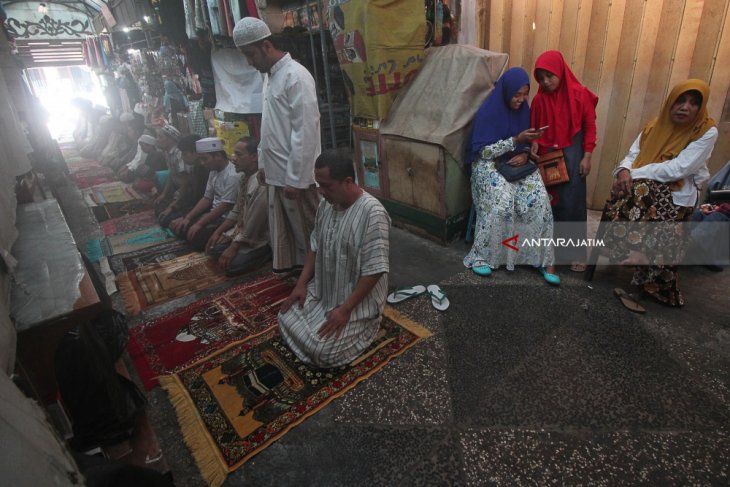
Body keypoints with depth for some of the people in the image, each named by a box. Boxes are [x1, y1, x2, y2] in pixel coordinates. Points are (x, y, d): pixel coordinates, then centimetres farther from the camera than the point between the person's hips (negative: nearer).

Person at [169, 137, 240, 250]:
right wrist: (187, 217, 3)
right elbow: (206, 198, 12)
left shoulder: (232, 175, -21)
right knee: (177, 226, 4)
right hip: (212, 213, 9)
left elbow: (225, 207, -23)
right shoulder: (213, 171, 8)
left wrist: (199, 224, -19)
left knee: (196, 237, -26)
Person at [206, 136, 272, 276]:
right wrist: (218, 232, 6)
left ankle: (265, 253, 1)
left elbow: (252, 226, -25)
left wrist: (233, 248, -17)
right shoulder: (244, 176, 1)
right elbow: (236, 211, 11)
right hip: (241, 230, 9)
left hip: (258, 239, -8)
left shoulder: (261, 184, -28)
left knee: (231, 264, -19)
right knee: (213, 248, 7)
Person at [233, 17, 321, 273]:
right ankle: (285, 272, 33)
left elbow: (305, 131, -19)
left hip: (295, 176, -9)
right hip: (276, 174, 9)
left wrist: (296, 178, -20)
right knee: (281, 234, 18)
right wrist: (263, 163, 17)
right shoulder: (269, 76, 14)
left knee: (307, 233, 5)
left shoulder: (296, 76, -14)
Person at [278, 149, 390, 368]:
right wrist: (301, 284, 2)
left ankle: (364, 324, 11)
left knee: (322, 352, -15)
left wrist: (345, 310, -24)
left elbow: (374, 271, -27)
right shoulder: (326, 204, -3)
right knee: (286, 319, 3)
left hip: (357, 300, -7)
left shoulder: (372, 213, -28)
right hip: (322, 290, 8)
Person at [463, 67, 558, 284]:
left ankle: (544, 258, -11)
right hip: (489, 164, -5)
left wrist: (524, 154, -9)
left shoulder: (523, 109, 6)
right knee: (501, 202, -33)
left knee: (540, 199, -21)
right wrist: (516, 140, -23)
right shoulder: (488, 111, -13)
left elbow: (525, 143, 15)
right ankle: (481, 255, -17)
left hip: (517, 163, 5)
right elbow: (484, 152, -17)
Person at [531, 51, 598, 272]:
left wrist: (587, 157, -6)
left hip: (572, 155, -2)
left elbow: (590, 126, -2)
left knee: (572, 203, -2)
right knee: (548, 201, 5)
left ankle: (576, 253, 8)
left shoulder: (580, 94, -7)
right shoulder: (539, 99, -1)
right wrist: (535, 143, -11)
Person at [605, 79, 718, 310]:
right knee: (622, 196, -23)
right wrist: (624, 171, -17)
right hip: (644, 187, 5)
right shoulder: (656, 125, 9)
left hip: (677, 194, -5)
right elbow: (633, 155, 5)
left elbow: (676, 170, -17)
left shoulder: (707, 132, -7)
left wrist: (635, 175, -19)